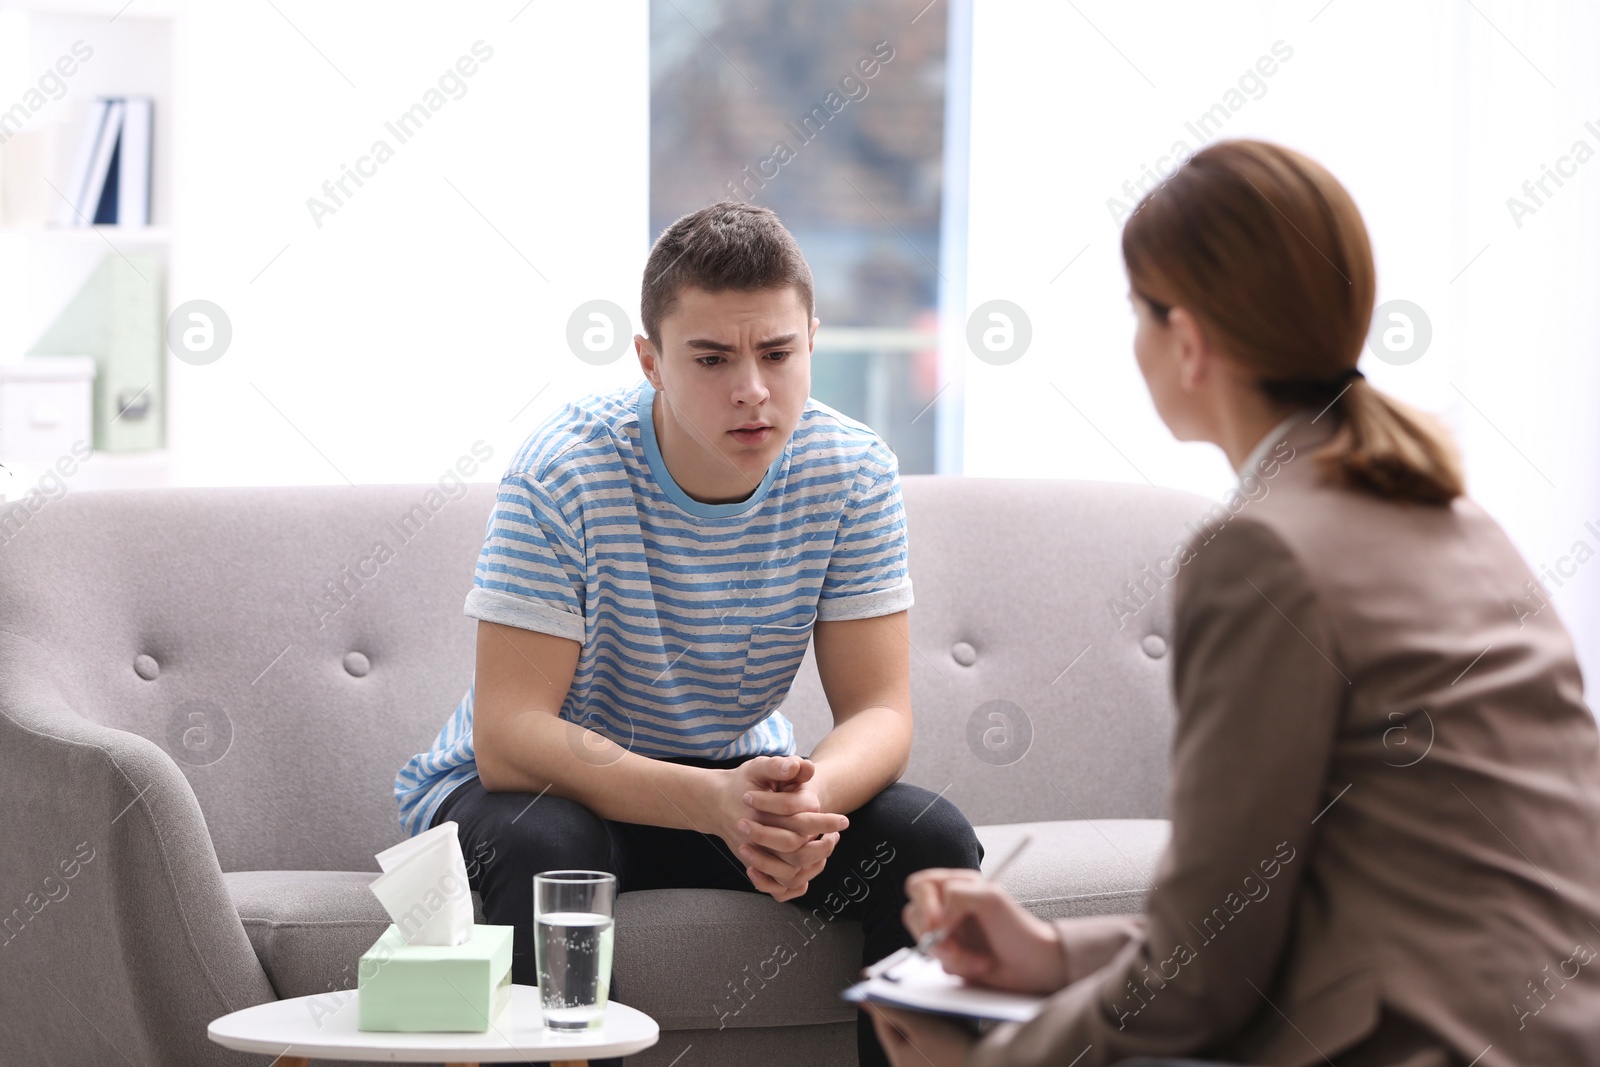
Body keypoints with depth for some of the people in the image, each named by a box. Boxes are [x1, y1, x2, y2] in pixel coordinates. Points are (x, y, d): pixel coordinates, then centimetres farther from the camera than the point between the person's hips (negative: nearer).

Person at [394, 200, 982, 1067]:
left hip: (737, 779, 4)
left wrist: (810, 797, -37)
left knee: (934, 839, -19)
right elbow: (509, 737, -29)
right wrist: (713, 802, -43)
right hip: (538, 783, -3)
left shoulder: (852, 473, -13)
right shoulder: (566, 472, -24)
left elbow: (878, 711, -12)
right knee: (547, 849, -37)